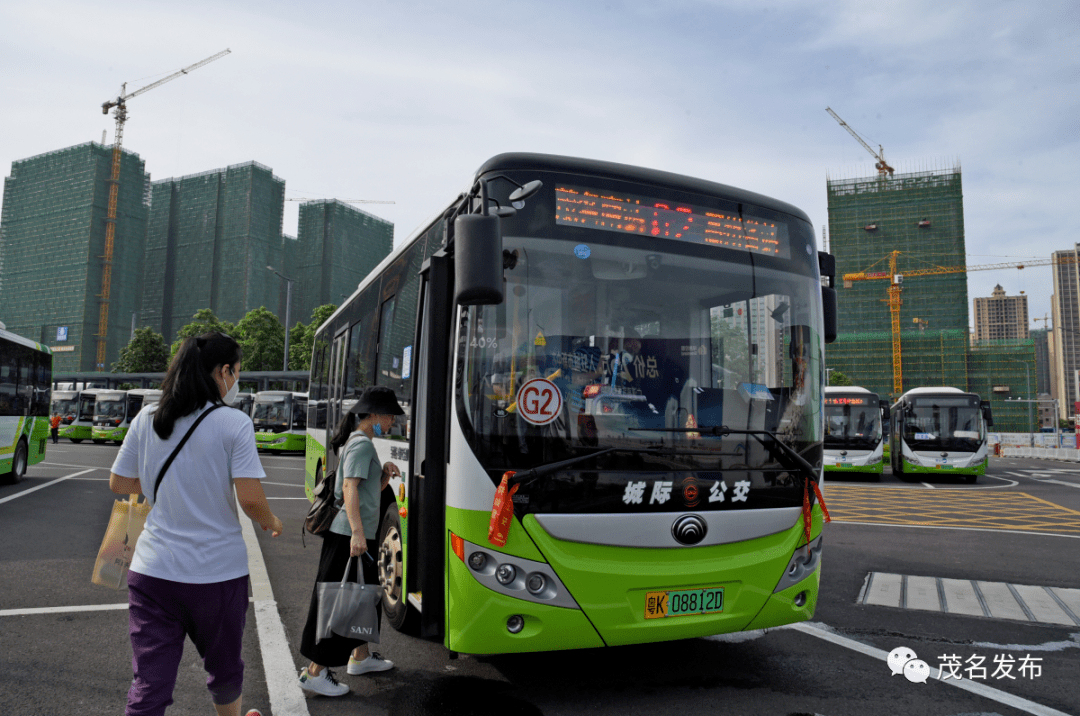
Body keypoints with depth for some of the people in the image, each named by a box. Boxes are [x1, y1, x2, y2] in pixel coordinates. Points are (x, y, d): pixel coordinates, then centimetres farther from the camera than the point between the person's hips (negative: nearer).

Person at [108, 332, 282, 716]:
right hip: (218, 569, -3)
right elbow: (251, 500, -17)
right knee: (224, 668, 22)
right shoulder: (234, 423, -12)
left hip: (153, 569, 3)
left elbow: (119, 484, 10)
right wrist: (272, 523, 3)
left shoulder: (147, 419, 1)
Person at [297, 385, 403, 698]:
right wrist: (357, 532, -33)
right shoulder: (362, 444, -14)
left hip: (359, 535, 10)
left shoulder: (360, 442, 17)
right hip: (351, 536, -10)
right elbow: (349, 487, -25)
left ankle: (360, 657, 35)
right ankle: (315, 672, 6)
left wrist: (386, 474, 3)